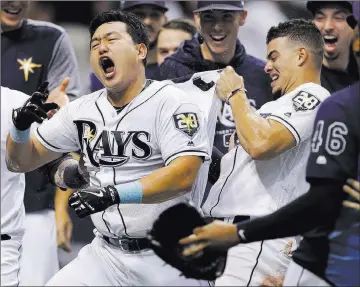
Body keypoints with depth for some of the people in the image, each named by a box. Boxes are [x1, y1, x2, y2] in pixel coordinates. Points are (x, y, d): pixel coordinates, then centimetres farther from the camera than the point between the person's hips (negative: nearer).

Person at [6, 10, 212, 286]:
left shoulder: (170, 102, -9)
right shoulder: (82, 110, 7)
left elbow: (184, 175, -22)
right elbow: (21, 161, 14)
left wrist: (114, 195, -30)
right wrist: (20, 126, -8)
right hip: (105, 254, 5)